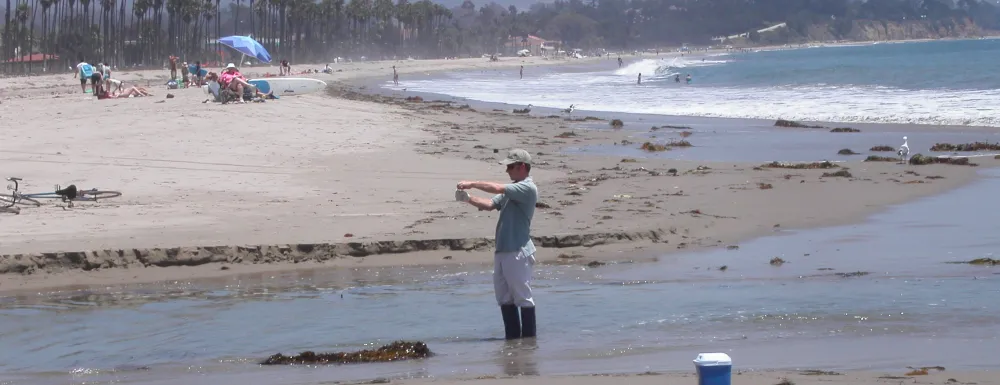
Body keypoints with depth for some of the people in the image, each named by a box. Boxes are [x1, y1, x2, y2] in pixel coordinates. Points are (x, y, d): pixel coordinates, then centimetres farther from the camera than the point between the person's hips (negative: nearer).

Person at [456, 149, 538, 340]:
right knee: (504, 297, 11)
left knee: (523, 297, -5)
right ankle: (512, 337, 16)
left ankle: (529, 337, 0)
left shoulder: (528, 188, -10)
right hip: (502, 251, 10)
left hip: (518, 252, -10)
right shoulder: (512, 190, 19)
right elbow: (490, 204, 13)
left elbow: (497, 188, -19)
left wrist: (473, 184, -11)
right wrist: (468, 198, -3)